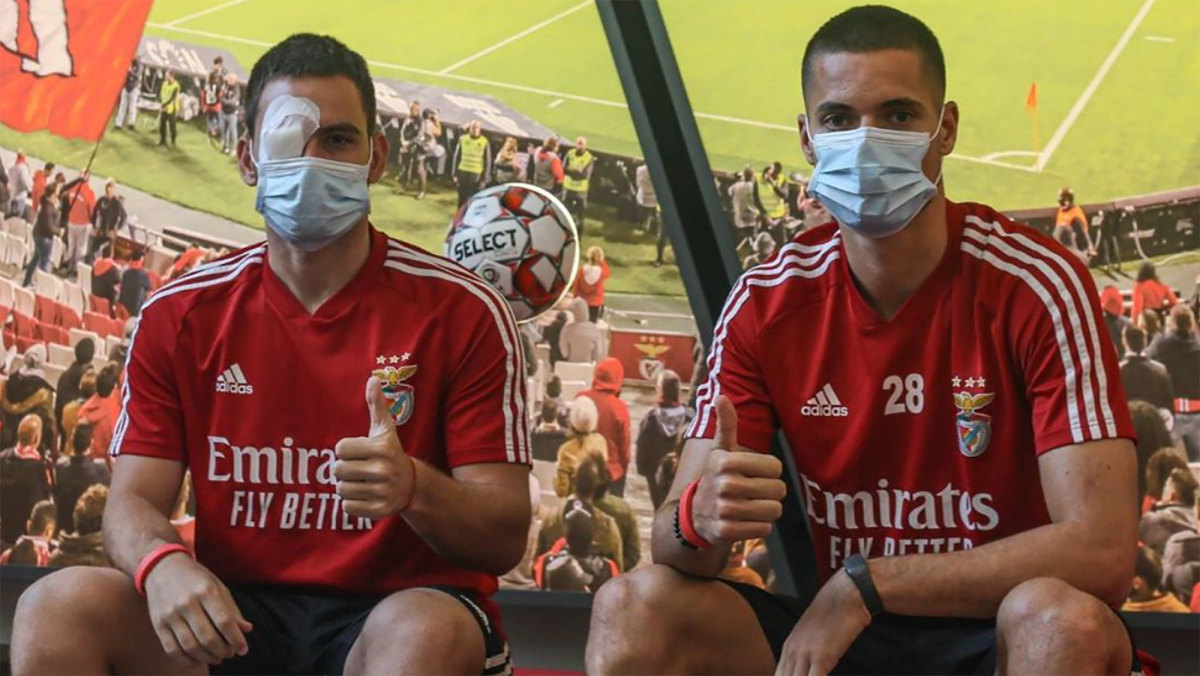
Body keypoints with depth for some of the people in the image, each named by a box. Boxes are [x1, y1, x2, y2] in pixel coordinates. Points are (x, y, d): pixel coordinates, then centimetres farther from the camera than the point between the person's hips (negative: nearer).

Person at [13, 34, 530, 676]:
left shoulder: (461, 311, -3)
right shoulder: (180, 315, 6)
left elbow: (504, 539, -5)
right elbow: (133, 502, 2)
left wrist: (413, 487, -28)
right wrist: (162, 564, -24)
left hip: (396, 607, -3)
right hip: (236, 611, 3)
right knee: (57, 608, -23)